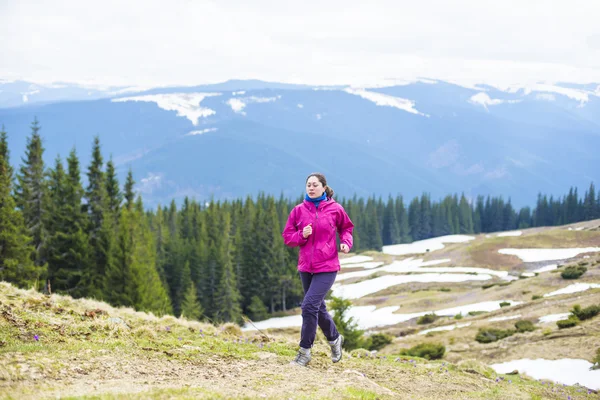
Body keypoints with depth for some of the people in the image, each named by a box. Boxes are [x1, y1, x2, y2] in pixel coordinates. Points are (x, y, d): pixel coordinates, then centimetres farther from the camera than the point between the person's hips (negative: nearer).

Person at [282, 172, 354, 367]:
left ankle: (305, 351, -5)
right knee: (318, 307, 16)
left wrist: (346, 242, -4)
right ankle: (334, 338, 41)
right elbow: (287, 236, 5)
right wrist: (302, 235, -13)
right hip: (306, 267, 4)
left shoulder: (335, 209, -4)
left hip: (327, 267, -4)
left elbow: (346, 227, 14)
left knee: (310, 305, -15)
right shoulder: (299, 210, 1)